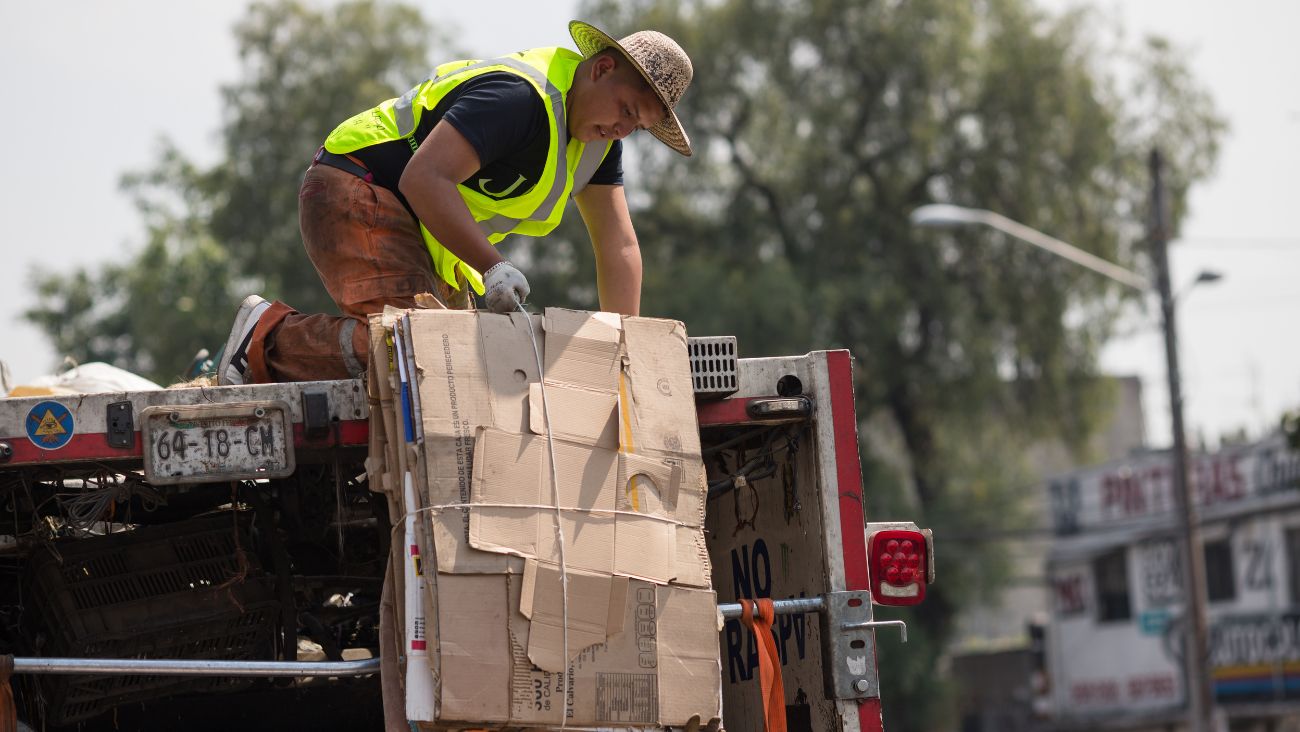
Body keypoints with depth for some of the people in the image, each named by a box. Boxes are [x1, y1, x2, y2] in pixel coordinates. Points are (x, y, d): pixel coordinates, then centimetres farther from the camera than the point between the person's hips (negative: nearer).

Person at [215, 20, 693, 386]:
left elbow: (618, 245, 8)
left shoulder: (599, 132, 7)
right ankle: (268, 337, -10)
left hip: (422, 232, 10)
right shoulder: (520, 97, -24)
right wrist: (492, 266, -34)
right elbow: (423, 179, -30)